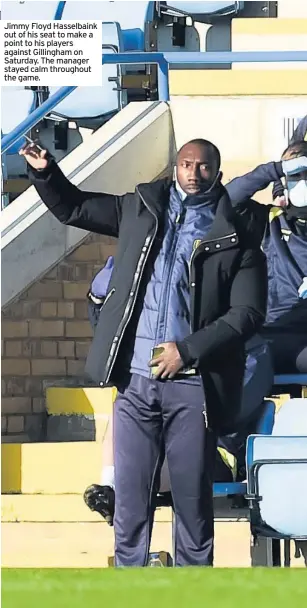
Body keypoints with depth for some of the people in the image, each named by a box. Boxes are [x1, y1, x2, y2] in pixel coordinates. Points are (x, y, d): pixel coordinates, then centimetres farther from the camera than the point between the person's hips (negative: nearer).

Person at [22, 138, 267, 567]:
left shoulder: (236, 237, 2)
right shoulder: (141, 209, 11)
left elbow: (247, 314, -4)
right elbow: (71, 208, 20)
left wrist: (187, 350, -12)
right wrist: (44, 171, 3)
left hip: (192, 383, -2)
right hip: (135, 378, 2)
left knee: (193, 500, 3)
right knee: (131, 497, 3)